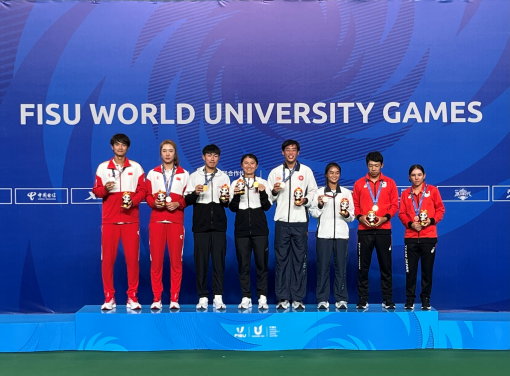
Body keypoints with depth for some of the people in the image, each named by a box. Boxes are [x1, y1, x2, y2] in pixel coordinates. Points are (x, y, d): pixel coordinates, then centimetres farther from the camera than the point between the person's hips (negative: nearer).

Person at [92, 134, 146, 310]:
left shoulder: (136, 167, 8)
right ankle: (109, 297, 8)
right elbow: (96, 190, 8)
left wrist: (133, 201, -12)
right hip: (109, 219, 0)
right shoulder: (103, 167, 8)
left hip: (131, 219, 0)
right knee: (107, 258, -1)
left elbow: (142, 190, 6)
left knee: (132, 257, -2)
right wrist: (104, 188, -14)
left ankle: (132, 297, 7)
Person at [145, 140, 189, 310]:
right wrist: (153, 202, -11)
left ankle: (174, 298, 7)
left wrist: (178, 204, -12)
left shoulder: (184, 174, 8)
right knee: (156, 260, -1)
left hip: (176, 221, 0)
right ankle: (156, 298, 6)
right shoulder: (153, 173, 9)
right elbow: (147, 195, 8)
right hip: (156, 220, 0)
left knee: (176, 260, -1)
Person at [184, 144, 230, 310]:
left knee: (219, 260, -2)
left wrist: (226, 200, -8)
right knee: (201, 260, 0)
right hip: (200, 224, 0)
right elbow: (186, 201, 6)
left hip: (218, 224, 1)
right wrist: (194, 193, -13)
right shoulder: (194, 176, 10)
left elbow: (229, 203, 14)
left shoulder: (224, 177, 13)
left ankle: (218, 297, 2)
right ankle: (203, 297, 6)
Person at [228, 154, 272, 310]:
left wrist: (263, 193, -13)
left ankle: (262, 297, 2)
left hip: (259, 227, -1)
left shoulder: (263, 182, 9)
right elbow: (232, 208, 6)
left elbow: (267, 206, 3)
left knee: (261, 262, -3)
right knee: (243, 263, 1)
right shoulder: (235, 183, 10)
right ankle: (246, 297, 6)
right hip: (241, 227, 1)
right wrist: (236, 195, -11)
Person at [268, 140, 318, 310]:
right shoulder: (275, 172, 9)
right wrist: (274, 192, -10)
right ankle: (282, 298, 7)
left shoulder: (306, 171, 7)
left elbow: (313, 191, 7)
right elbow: (269, 199, 10)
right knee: (281, 259, 1)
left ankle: (298, 298, 7)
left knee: (300, 260, 1)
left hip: (300, 221, -1)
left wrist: (305, 200, -11)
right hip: (282, 221, 1)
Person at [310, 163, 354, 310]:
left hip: (341, 234, 1)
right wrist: (319, 205, -11)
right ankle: (322, 299, 5)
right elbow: (313, 214, 6)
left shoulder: (346, 192, 11)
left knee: (341, 267, 0)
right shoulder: (320, 192, 8)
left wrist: (347, 214, -10)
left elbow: (352, 216, 11)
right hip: (324, 234, -1)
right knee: (323, 267, -1)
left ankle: (341, 299, 8)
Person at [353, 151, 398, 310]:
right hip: (364, 230, 0)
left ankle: (388, 299, 10)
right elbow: (355, 205, 7)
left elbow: (394, 204, 5)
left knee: (385, 265, 3)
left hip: (383, 230, 0)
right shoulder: (359, 183, 8)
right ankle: (362, 299, 9)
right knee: (363, 266, 2)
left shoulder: (389, 183, 8)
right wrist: (360, 217, -11)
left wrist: (385, 218, -10)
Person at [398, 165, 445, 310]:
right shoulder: (405, 194, 10)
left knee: (427, 269, 3)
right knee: (410, 270, 1)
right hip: (410, 237, 1)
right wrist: (410, 223, -11)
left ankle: (426, 299, 12)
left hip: (429, 236, -1)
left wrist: (432, 220, -12)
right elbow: (402, 213, 6)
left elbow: (440, 209, 4)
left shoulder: (432, 190, 5)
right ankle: (410, 299, 9)